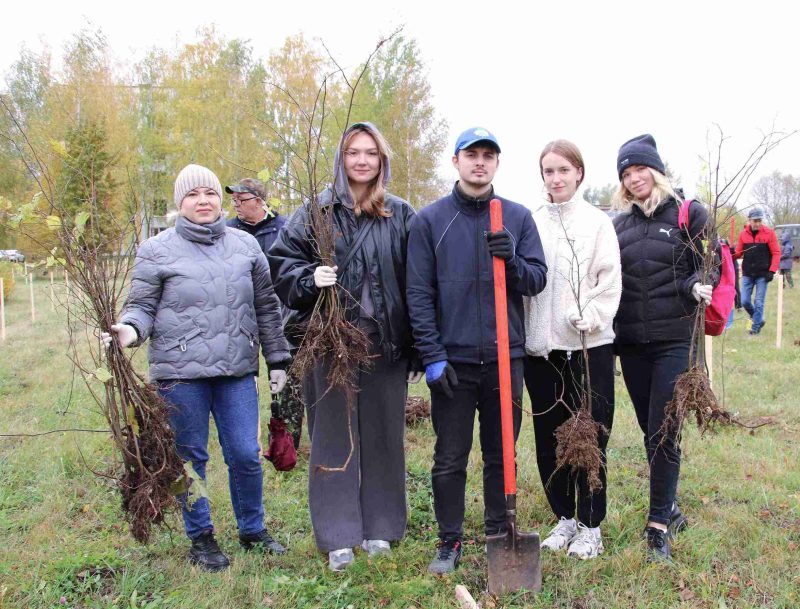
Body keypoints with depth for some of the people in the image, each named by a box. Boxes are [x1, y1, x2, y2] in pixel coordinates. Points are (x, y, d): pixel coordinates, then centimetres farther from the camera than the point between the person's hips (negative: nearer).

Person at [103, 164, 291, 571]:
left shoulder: (245, 245, 9)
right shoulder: (157, 250, 1)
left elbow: (266, 307, 14)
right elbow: (142, 306, 2)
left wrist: (277, 360, 13)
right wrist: (130, 329, -21)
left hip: (237, 370, 2)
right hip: (181, 372, -2)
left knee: (246, 455, 5)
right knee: (191, 458, 8)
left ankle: (253, 530, 26)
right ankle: (200, 538, 26)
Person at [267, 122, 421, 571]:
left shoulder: (401, 215, 6)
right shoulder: (317, 212, 4)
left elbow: (416, 283, 4)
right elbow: (282, 262, 5)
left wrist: (417, 348, -1)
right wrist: (310, 278, -18)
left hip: (385, 343, 1)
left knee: (383, 431, 10)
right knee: (334, 434, 6)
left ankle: (380, 526, 26)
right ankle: (338, 536, 18)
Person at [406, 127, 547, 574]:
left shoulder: (518, 217, 6)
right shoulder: (430, 219, 1)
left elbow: (537, 280, 4)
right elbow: (419, 294, -3)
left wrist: (512, 261, -17)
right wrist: (432, 356, -9)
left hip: (505, 356, 2)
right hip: (453, 359, -1)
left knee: (501, 454, 13)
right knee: (450, 458, 7)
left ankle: (500, 534, 28)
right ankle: (450, 541, 21)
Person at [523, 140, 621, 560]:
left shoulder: (597, 222, 1)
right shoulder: (531, 223, 8)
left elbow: (610, 282, -3)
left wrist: (587, 318, -17)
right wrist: (519, 330, -4)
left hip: (589, 346, -3)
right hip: (540, 347, 3)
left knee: (590, 436, 2)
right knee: (548, 438, 9)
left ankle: (591, 525, 17)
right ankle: (565, 516, 26)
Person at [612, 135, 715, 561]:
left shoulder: (688, 214, -1)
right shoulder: (619, 224, 11)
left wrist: (696, 288, -22)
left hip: (675, 340, -4)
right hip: (630, 342, 4)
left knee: (663, 433, -6)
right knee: (651, 431, 12)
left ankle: (659, 525, 3)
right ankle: (670, 509, 28)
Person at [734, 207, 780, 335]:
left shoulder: (769, 233, -5)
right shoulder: (743, 234, 2)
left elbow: (776, 253, -4)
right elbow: (738, 253, 6)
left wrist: (772, 271, -12)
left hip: (763, 274, -3)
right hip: (747, 274, 3)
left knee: (759, 302, -1)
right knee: (745, 301, 2)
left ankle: (755, 327, 12)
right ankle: (758, 319, 27)